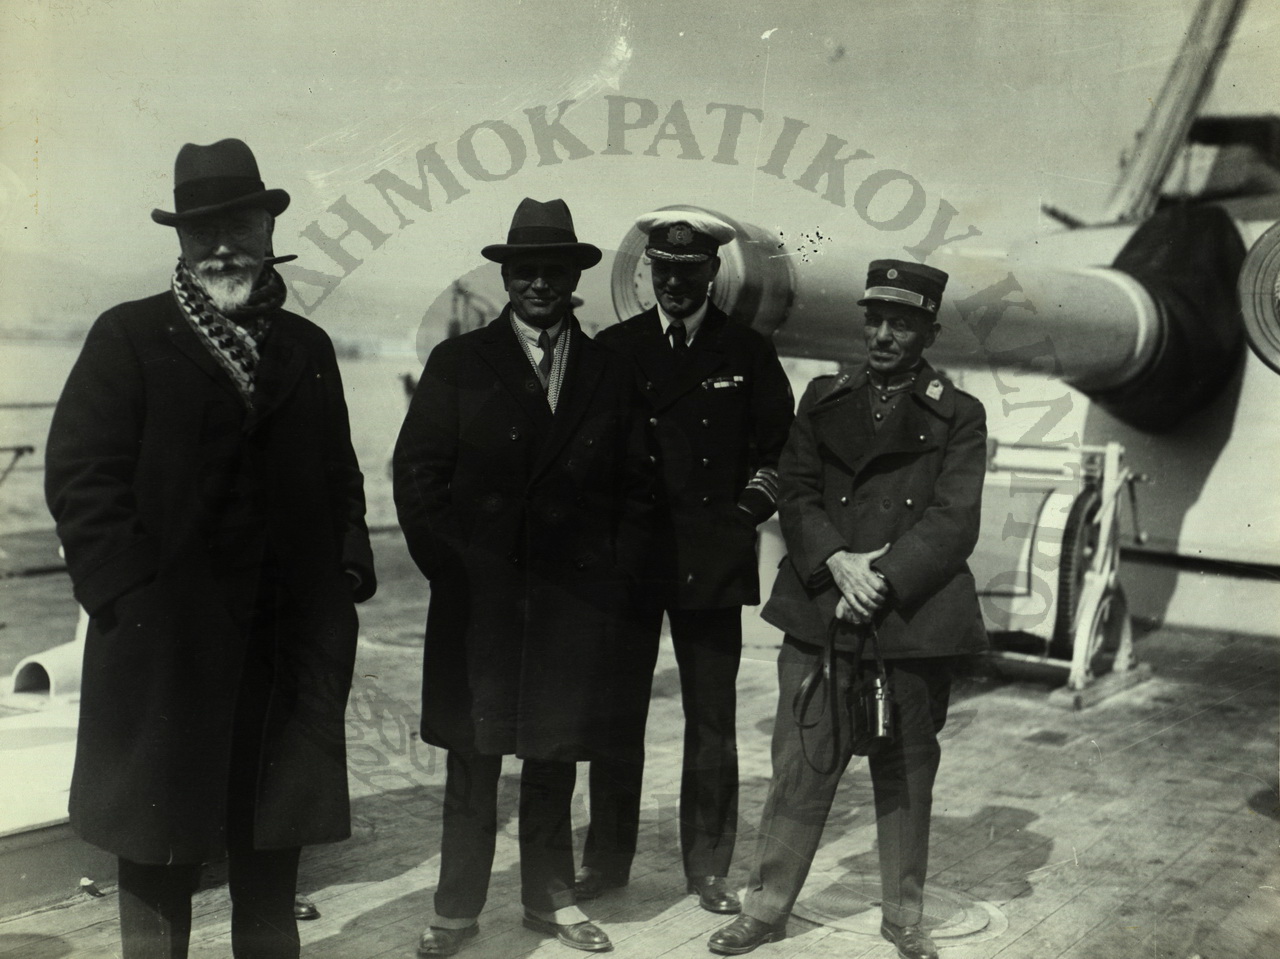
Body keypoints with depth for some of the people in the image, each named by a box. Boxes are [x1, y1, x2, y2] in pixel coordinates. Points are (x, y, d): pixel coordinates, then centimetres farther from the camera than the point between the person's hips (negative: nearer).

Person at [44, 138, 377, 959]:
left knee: (273, 844, 15)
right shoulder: (129, 337, 0)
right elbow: (80, 475, -6)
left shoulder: (307, 348, 13)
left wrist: (349, 569, 3)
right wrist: (127, 592, -13)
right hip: (164, 642, -3)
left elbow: (339, 476, 16)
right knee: (160, 846, 8)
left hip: (291, 645, 4)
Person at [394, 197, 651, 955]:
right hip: (478, 599, -1)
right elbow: (419, 474, -1)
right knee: (472, 759, 5)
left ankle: (551, 898, 27)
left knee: (554, 762, 12)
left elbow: (634, 488, 9)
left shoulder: (609, 374, 9)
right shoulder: (459, 362, 3)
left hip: (574, 601, 2)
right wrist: (449, 568, -7)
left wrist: (618, 576, 1)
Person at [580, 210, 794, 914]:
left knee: (712, 723, 4)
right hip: (626, 557, 1)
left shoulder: (748, 353, 6)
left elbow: (779, 448, 11)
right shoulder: (613, 348, 8)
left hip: (712, 560, 0)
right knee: (616, 715, 6)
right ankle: (606, 860, 20)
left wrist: (748, 508, -2)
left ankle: (707, 867, 17)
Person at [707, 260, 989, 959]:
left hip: (916, 617, -1)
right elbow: (797, 495, 6)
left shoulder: (958, 416, 4)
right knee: (800, 765, 3)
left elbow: (954, 521, -5)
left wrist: (882, 580, -14)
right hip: (822, 612, 1)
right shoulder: (823, 399, 12)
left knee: (908, 772, 10)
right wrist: (838, 563, -11)